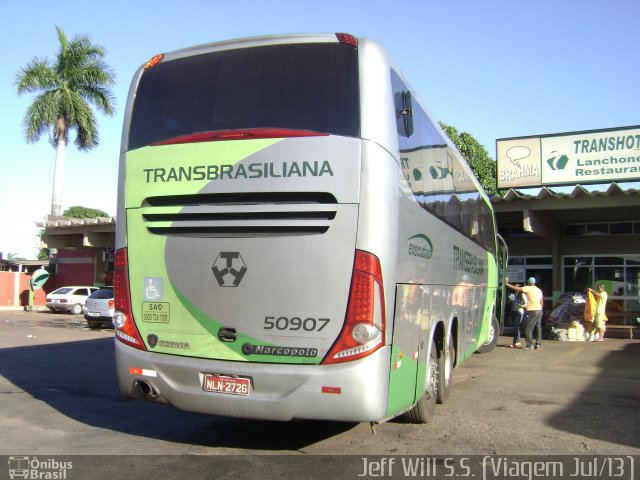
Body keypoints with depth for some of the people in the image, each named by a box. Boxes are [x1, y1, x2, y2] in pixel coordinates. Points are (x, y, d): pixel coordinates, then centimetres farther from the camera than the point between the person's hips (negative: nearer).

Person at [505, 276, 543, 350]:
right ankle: (538, 344, 11)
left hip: (532, 311, -8)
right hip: (539, 310, 8)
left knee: (528, 328, -4)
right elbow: (541, 302, 18)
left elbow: (517, 289, -11)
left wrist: (507, 284, -7)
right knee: (538, 328, 11)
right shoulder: (539, 290, 16)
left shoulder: (528, 288, -6)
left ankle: (529, 345, -6)